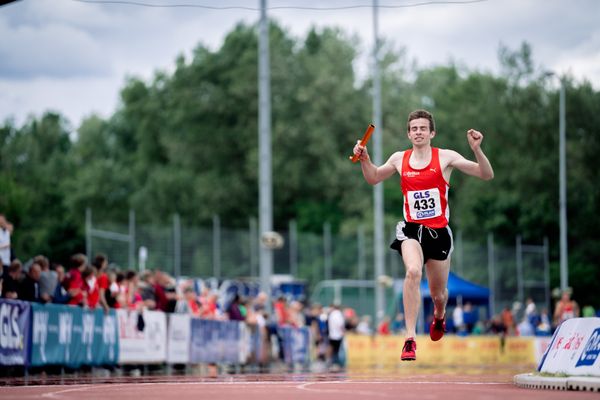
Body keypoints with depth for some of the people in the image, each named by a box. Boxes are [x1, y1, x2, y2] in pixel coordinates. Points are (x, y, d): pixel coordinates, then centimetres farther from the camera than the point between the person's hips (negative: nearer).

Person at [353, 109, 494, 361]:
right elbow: (373, 179, 22)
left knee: (438, 293, 13)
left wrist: (477, 150, -23)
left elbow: (487, 175, -7)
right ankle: (410, 339, -31)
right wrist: (364, 160, 3)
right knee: (413, 271, -31)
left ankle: (439, 315, 53)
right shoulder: (399, 159, 4)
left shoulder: (445, 158, -4)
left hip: (439, 231, 0)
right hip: (411, 229, 0)